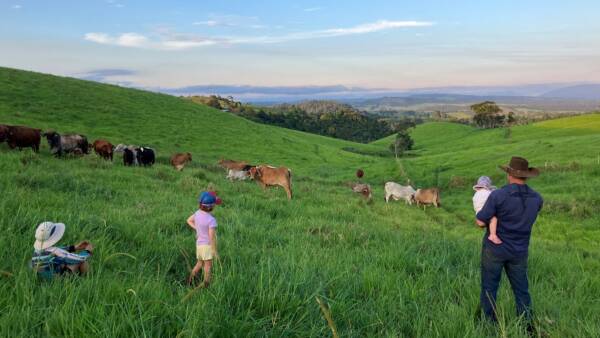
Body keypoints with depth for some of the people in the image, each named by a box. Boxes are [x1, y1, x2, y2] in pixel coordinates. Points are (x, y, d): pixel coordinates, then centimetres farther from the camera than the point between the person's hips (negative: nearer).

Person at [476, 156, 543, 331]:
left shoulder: (498, 195, -20)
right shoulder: (537, 198, -4)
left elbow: (481, 222, -16)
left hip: (494, 249, -3)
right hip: (519, 252, 4)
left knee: (489, 288, 10)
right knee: (521, 290, 14)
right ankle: (528, 328, 18)